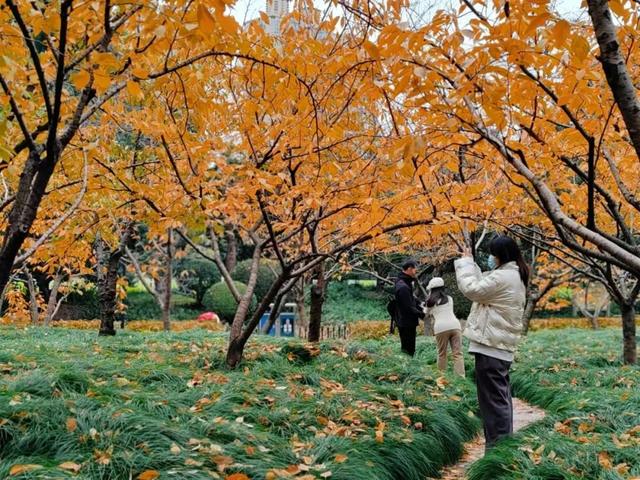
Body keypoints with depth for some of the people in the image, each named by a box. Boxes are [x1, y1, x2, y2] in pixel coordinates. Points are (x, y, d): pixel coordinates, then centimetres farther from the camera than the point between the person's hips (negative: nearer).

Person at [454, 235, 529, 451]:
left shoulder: (503, 276, -18)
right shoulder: (515, 276, 15)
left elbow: (472, 289, -13)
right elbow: (483, 288, 19)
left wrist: (465, 262, -3)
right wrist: (471, 264, 12)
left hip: (490, 346, -11)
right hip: (501, 346, 11)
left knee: (493, 398, -5)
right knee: (500, 397, 16)